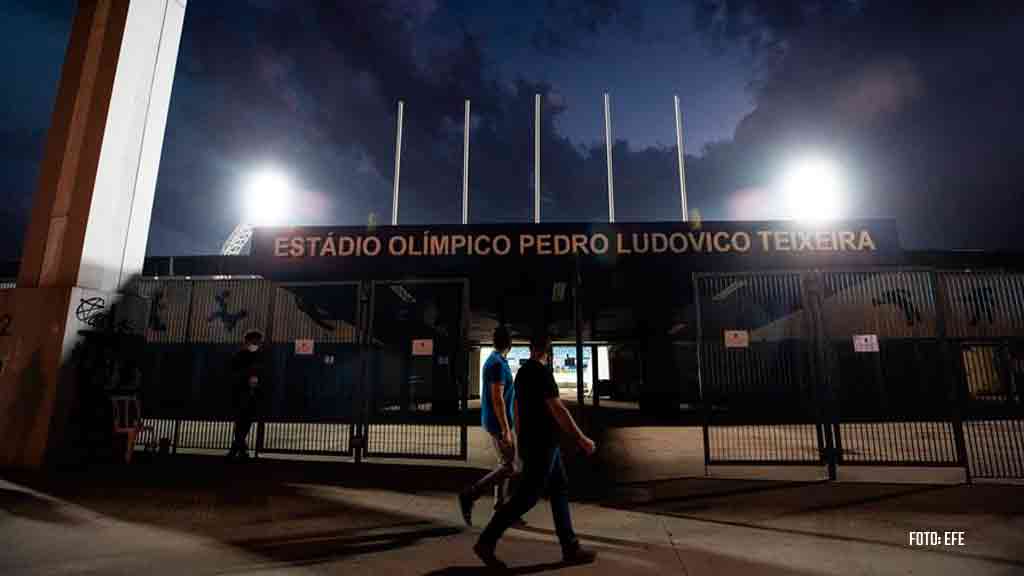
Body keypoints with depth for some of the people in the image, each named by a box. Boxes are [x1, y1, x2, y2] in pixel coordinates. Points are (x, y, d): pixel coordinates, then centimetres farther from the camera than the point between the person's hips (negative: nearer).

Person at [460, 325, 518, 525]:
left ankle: (500, 505, 21)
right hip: (498, 422, -10)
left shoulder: (492, 361, 11)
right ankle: (469, 495, -5)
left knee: (505, 464, 15)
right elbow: (497, 399, -24)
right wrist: (506, 429, -23)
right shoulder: (499, 364, -19)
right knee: (509, 467, -5)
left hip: (492, 421, 10)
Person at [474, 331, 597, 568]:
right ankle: (486, 542, 3)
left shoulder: (523, 372, 11)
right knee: (527, 496, -4)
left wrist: (521, 441, 23)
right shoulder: (540, 372, -19)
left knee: (560, 491, 13)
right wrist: (581, 439, -16)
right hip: (541, 444, -10)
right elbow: (558, 409, -22)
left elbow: (519, 410, 17)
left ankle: (571, 548, 19)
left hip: (538, 442, 10)